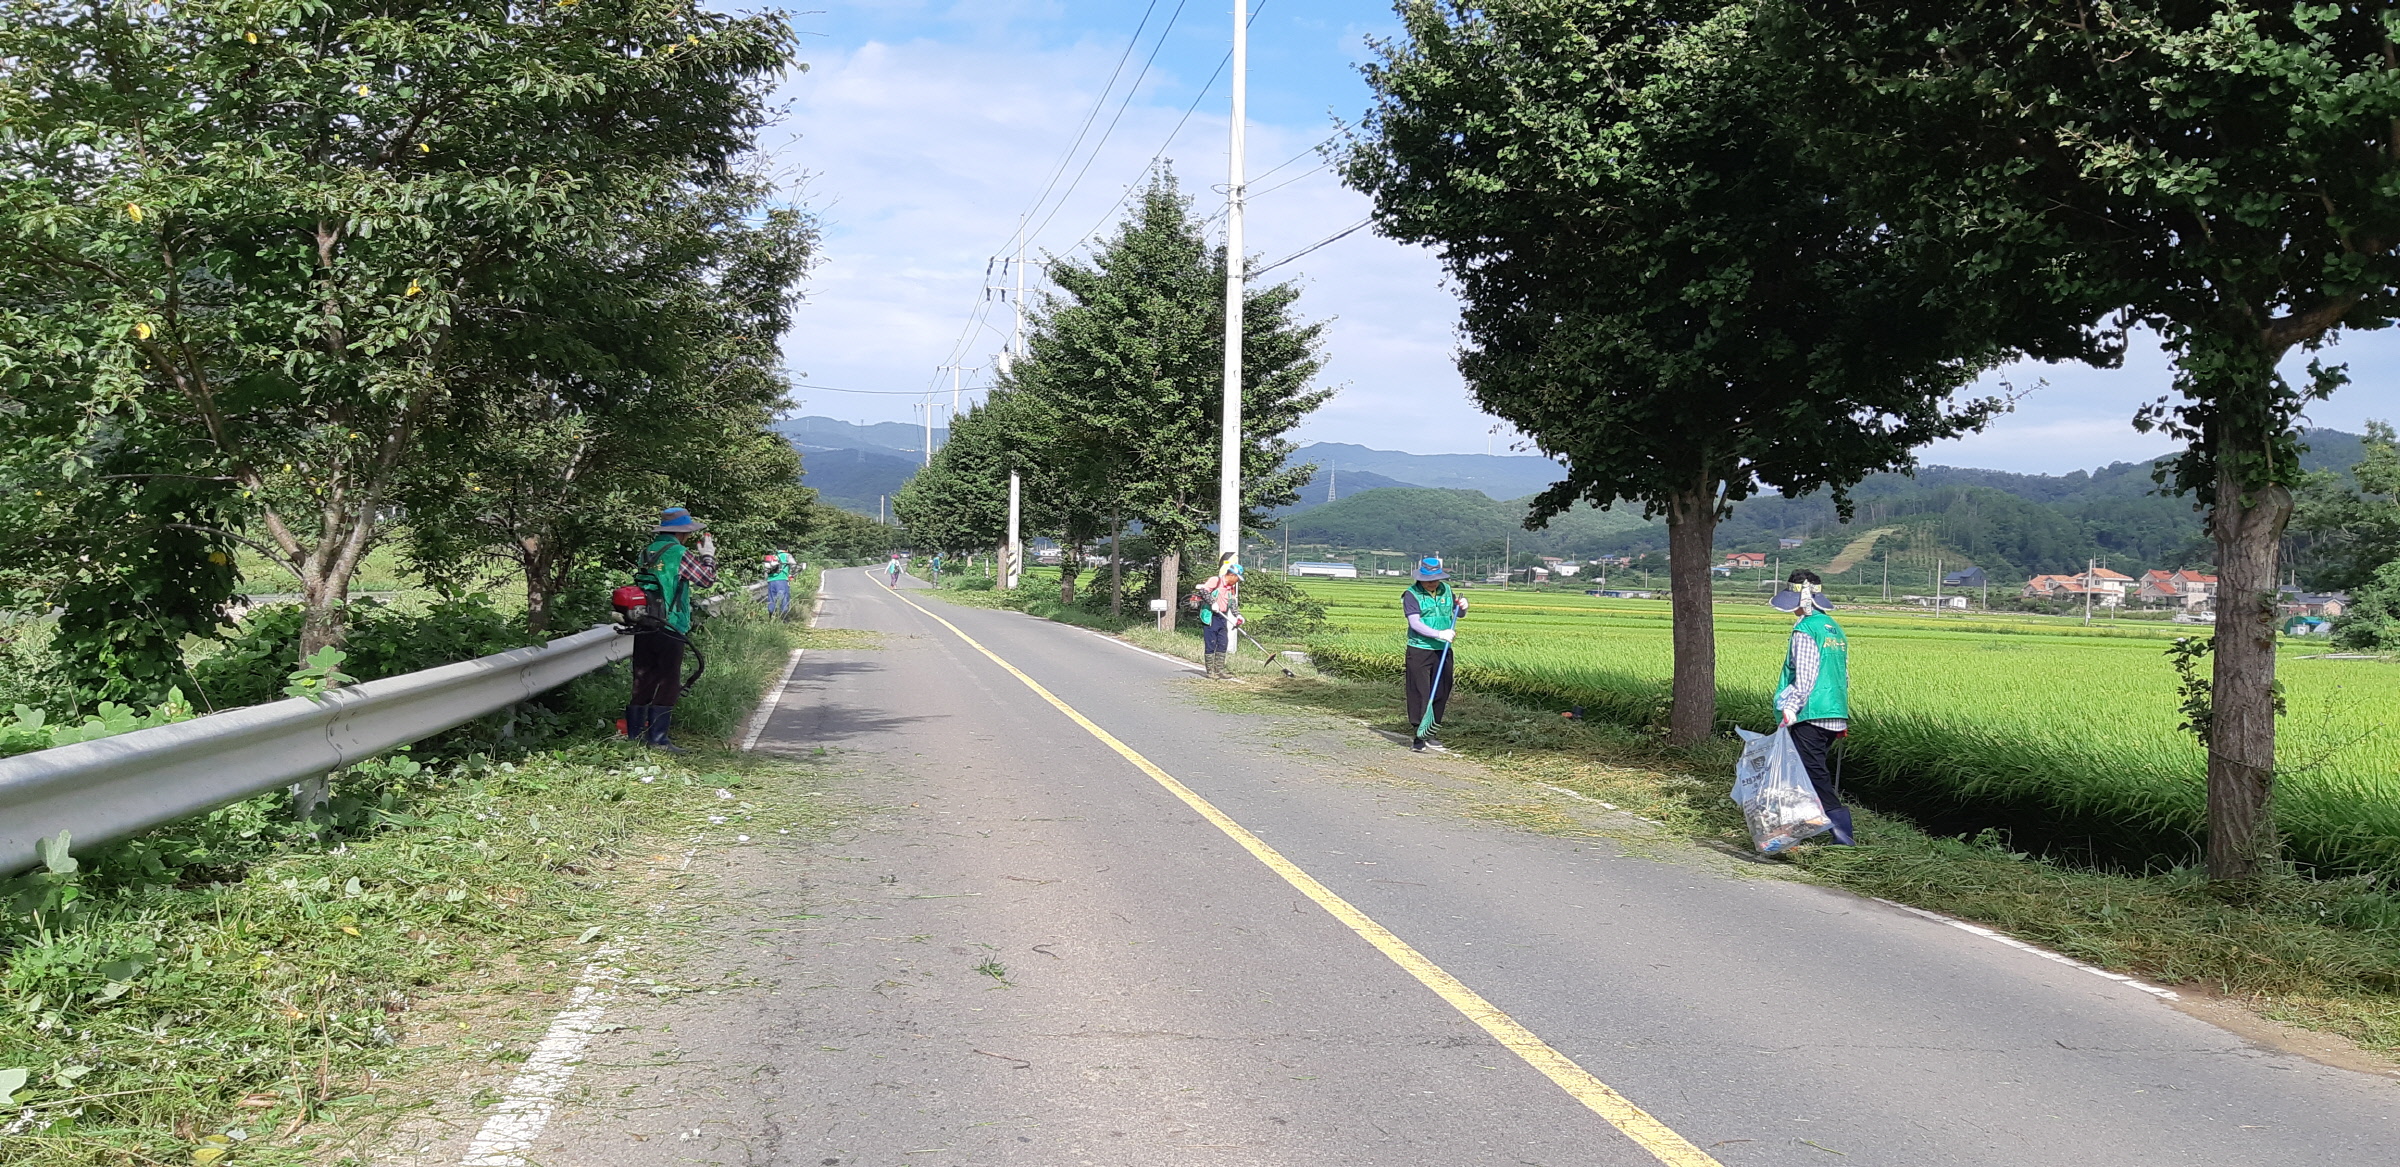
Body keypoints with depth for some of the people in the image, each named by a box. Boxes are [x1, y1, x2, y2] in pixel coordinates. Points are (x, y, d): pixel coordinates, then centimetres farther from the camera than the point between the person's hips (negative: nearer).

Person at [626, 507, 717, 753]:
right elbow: (707, 579, -5)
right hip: (669, 629, -7)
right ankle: (657, 738, -2)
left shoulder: (647, 552, 11)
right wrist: (708, 553, 10)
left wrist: (700, 554, 25)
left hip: (643, 628, 7)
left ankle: (633, 734, 17)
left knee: (643, 681, 13)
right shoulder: (678, 553, -10)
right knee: (668, 683, -1)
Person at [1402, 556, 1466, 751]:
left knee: (1441, 692, 8)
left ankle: (1430, 732, 22)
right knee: (1419, 693, -5)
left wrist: (1462, 607, -3)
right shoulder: (1411, 594, -8)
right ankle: (1419, 736, -3)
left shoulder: (1447, 590, 9)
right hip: (1419, 650, -5)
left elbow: (1459, 615, 20)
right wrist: (1439, 634, -27)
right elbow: (1415, 623, -17)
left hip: (1443, 650, 5)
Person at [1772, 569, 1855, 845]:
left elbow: (1805, 676, -18)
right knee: (1815, 769, 15)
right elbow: (1844, 675, 22)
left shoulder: (1806, 630, -11)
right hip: (1836, 715, 10)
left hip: (1811, 715, -9)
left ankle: (1841, 829, -17)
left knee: (1812, 770, -9)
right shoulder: (1835, 629, 18)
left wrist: (1791, 707, -17)